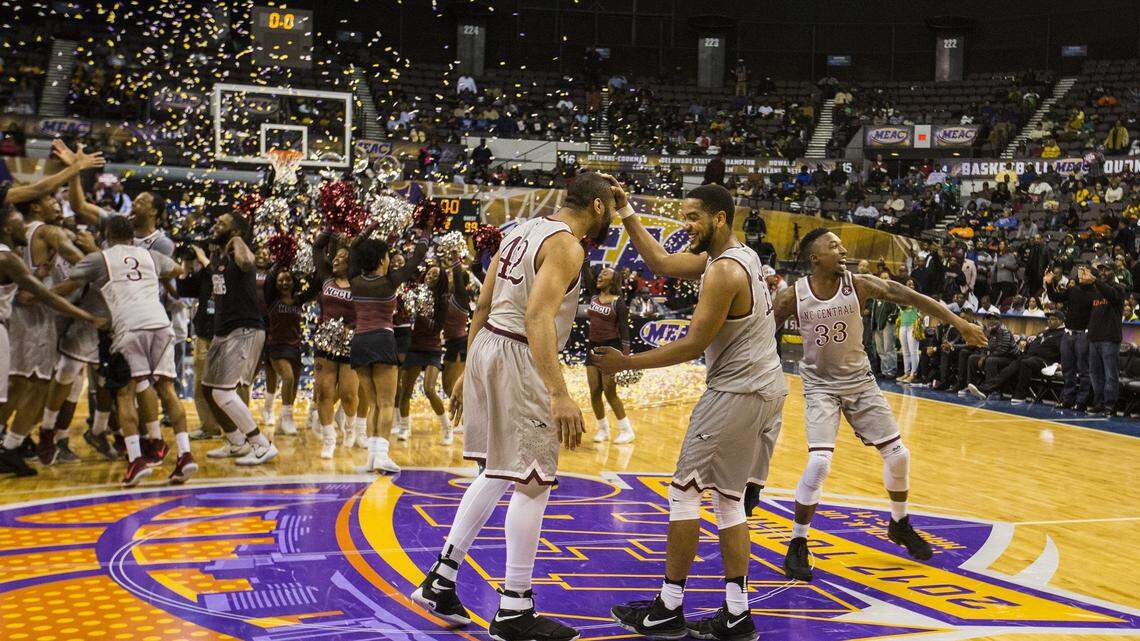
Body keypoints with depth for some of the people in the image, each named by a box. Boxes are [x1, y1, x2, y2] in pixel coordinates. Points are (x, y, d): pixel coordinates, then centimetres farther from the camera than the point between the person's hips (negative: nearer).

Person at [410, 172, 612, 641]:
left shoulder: (523, 231, 13)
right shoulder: (566, 246, -14)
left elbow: (483, 306, 16)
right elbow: (538, 317, -27)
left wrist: (468, 372, 23)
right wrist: (559, 395, -32)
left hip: (487, 346, 9)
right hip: (520, 358, -9)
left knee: (497, 473, 19)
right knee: (533, 483, -1)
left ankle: (441, 580, 22)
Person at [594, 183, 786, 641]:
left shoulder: (725, 272, -17)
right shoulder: (738, 255, 13)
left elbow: (693, 346, -18)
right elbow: (662, 264, 17)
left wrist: (627, 363, -13)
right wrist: (625, 212, 13)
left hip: (738, 392, -10)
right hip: (768, 389, 10)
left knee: (684, 492, -2)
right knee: (729, 499, 13)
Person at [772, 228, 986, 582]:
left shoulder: (859, 285, -14)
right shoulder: (793, 297, -18)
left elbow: (911, 297, -13)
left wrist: (958, 322, -15)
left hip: (860, 380, 3)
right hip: (821, 386, -3)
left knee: (898, 455, 5)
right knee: (819, 464, -20)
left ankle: (900, 525, 33)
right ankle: (797, 546, -3)